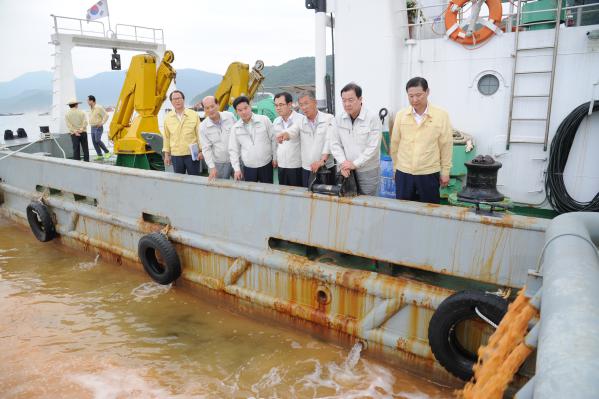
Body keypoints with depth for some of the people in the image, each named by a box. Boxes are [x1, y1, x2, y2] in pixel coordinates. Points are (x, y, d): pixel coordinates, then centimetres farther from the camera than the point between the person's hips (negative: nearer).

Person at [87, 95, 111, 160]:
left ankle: (107, 152, -9)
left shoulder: (99, 107, -12)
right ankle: (100, 155, 3)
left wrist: (101, 123, -21)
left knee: (97, 140, -21)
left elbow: (106, 115, -16)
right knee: (94, 142, 0)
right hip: (92, 128, 8)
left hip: (98, 128, -8)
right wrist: (90, 123, 16)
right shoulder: (90, 108, 13)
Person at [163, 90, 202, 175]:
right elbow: (166, 137, 9)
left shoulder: (193, 114, -2)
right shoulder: (168, 117, 5)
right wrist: (166, 154, 8)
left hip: (192, 154, -2)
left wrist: (201, 151, -4)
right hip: (175, 155, 2)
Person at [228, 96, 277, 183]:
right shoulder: (235, 128, 1)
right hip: (248, 168, 2)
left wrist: (275, 158, 3)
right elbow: (233, 150, 5)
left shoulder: (264, 120, -5)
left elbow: (273, 139, 2)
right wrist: (237, 169, 0)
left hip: (266, 165, -1)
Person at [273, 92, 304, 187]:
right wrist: (275, 157, 16)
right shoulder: (276, 121, 9)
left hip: (297, 166, -6)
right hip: (281, 166, 6)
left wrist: (287, 133, -54)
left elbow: (294, 130, -34)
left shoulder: (301, 119, -12)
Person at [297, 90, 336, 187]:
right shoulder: (300, 122, 6)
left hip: (326, 168, -3)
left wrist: (322, 160, -25)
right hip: (306, 169, 3)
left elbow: (330, 140, -14)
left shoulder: (329, 119, -5)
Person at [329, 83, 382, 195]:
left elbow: (373, 147, -14)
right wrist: (342, 163, -11)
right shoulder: (339, 119, 2)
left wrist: (355, 164, -16)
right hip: (345, 171, 4)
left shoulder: (372, 118, -11)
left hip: (368, 171, -3)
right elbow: (335, 144, 3)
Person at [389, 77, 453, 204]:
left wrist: (445, 171, 1)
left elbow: (446, 145, -1)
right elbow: (395, 143, 7)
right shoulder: (401, 115, 0)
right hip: (403, 173, 2)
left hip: (429, 174, -2)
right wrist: (395, 167, 10)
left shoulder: (441, 115, -6)